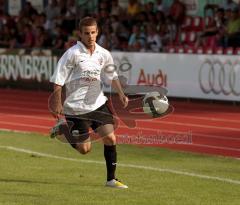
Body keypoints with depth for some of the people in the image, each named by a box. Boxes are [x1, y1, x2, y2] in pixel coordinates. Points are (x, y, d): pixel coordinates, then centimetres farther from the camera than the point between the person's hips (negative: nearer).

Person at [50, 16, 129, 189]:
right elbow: (58, 80, -11)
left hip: (98, 103, 4)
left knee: (110, 138, -8)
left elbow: (112, 76, 16)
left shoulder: (103, 54, 1)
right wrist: (57, 104, -14)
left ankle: (111, 179, 3)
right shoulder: (72, 53, -13)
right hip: (76, 107, -4)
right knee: (84, 149, -1)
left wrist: (121, 94, 1)